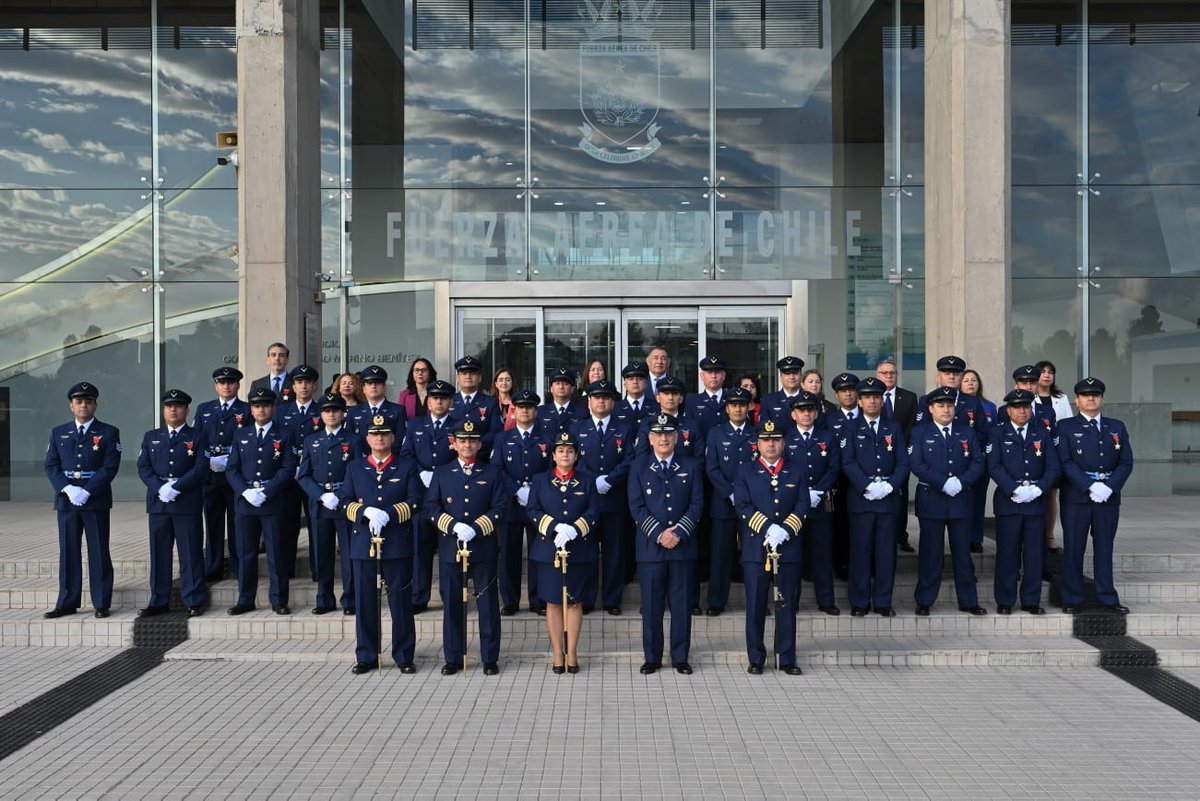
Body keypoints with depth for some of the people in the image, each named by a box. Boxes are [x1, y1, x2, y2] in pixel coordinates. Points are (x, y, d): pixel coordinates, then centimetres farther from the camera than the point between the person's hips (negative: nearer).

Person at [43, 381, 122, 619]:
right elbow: (51, 466, 6)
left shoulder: (109, 433, 2)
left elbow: (110, 467, -6)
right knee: (68, 552, 7)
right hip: (66, 500, 3)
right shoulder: (58, 433, 13)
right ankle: (67, 603, 14)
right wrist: (67, 489, -11)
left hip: (96, 501, -3)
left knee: (99, 553, 0)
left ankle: (101, 604, 6)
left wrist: (86, 491, -16)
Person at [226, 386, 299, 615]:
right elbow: (232, 469, 8)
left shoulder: (283, 436, 3)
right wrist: (245, 491, -9)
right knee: (245, 553, 7)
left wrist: (266, 492, -14)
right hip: (245, 502, 3)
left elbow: (288, 469, -5)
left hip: (273, 503, -3)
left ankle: (279, 601, 8)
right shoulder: (241, 436, 13)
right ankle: (245, 600, 16)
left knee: (276, 553, 1)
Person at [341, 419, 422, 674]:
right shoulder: (354, 467, 12)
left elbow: (415, 502, -2)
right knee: (364, 601, 5)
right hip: (363, 542, 2)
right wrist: (366, 512, -13)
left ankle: (403, 656, 11)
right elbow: (344, 502, 6)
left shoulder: (407, 468, 7)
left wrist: (388, 514, -17)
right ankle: (366, 657, 15)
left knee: (400, 600, 2)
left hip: (397, 544, -2)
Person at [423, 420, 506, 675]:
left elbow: (499, 509, -1)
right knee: (452, 604, 6)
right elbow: (430, 508, 2)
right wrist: (454, 526, -13)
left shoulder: (492, 472, 7)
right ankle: (453, 658, 17)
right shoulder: (441, 473, 10)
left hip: (483, 548, -1)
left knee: (488, 603, 3)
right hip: (449, 548, 1)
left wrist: (476, 529, -14)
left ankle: (490, 658, 13)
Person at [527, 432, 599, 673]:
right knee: (552, 602, 3)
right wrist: (556, 528, -16)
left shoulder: (587, 481, 8)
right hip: (548, 550, 0)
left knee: (574, 601, 4)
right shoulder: (540, 480, 7)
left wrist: (574, 529, -17)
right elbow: (532, 511, -2)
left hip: (579, 551, 0)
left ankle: (572, 653, 11)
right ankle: (557, 653, 11)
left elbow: (593, 512, 0)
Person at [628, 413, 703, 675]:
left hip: (683, 546, 1)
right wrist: (658, 534, -12)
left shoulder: (691, 466, 7)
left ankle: (680, 658, 15)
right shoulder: (639, 468, 5)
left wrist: (679, 533, -11)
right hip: (650, 546, 0)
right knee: (651, 605, 4)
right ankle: (652, 658, 14)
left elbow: (697, 504, 1)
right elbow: (636, 507, -2)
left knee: (681, 604, 4)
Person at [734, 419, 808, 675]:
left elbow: (803, 506, 3)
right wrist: (768, 529, -14)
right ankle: (756, 659, 12)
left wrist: (785, 530, -13)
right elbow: (742, 507, -3)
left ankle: (787, 659, 14)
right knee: (755, 605, 2)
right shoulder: (746, 471, 7)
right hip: (755, 548, -1)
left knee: (787, 605, 5)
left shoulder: (797, 471, 11)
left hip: (789, 548, 1)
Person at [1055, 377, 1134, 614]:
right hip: (1076, 495, -3)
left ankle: (1107, 597, 16)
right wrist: (1090, 486, -16)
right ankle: (1071, 599, 8)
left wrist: (1109, 487, -10)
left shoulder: (1117, 427, 13)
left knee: (1104, 547, 8)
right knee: (1073, 548, 1)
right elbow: (1065, 462, -7)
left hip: (1109, 495, 3)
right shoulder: (1065, 427, 3)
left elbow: (1126, 462, 6)